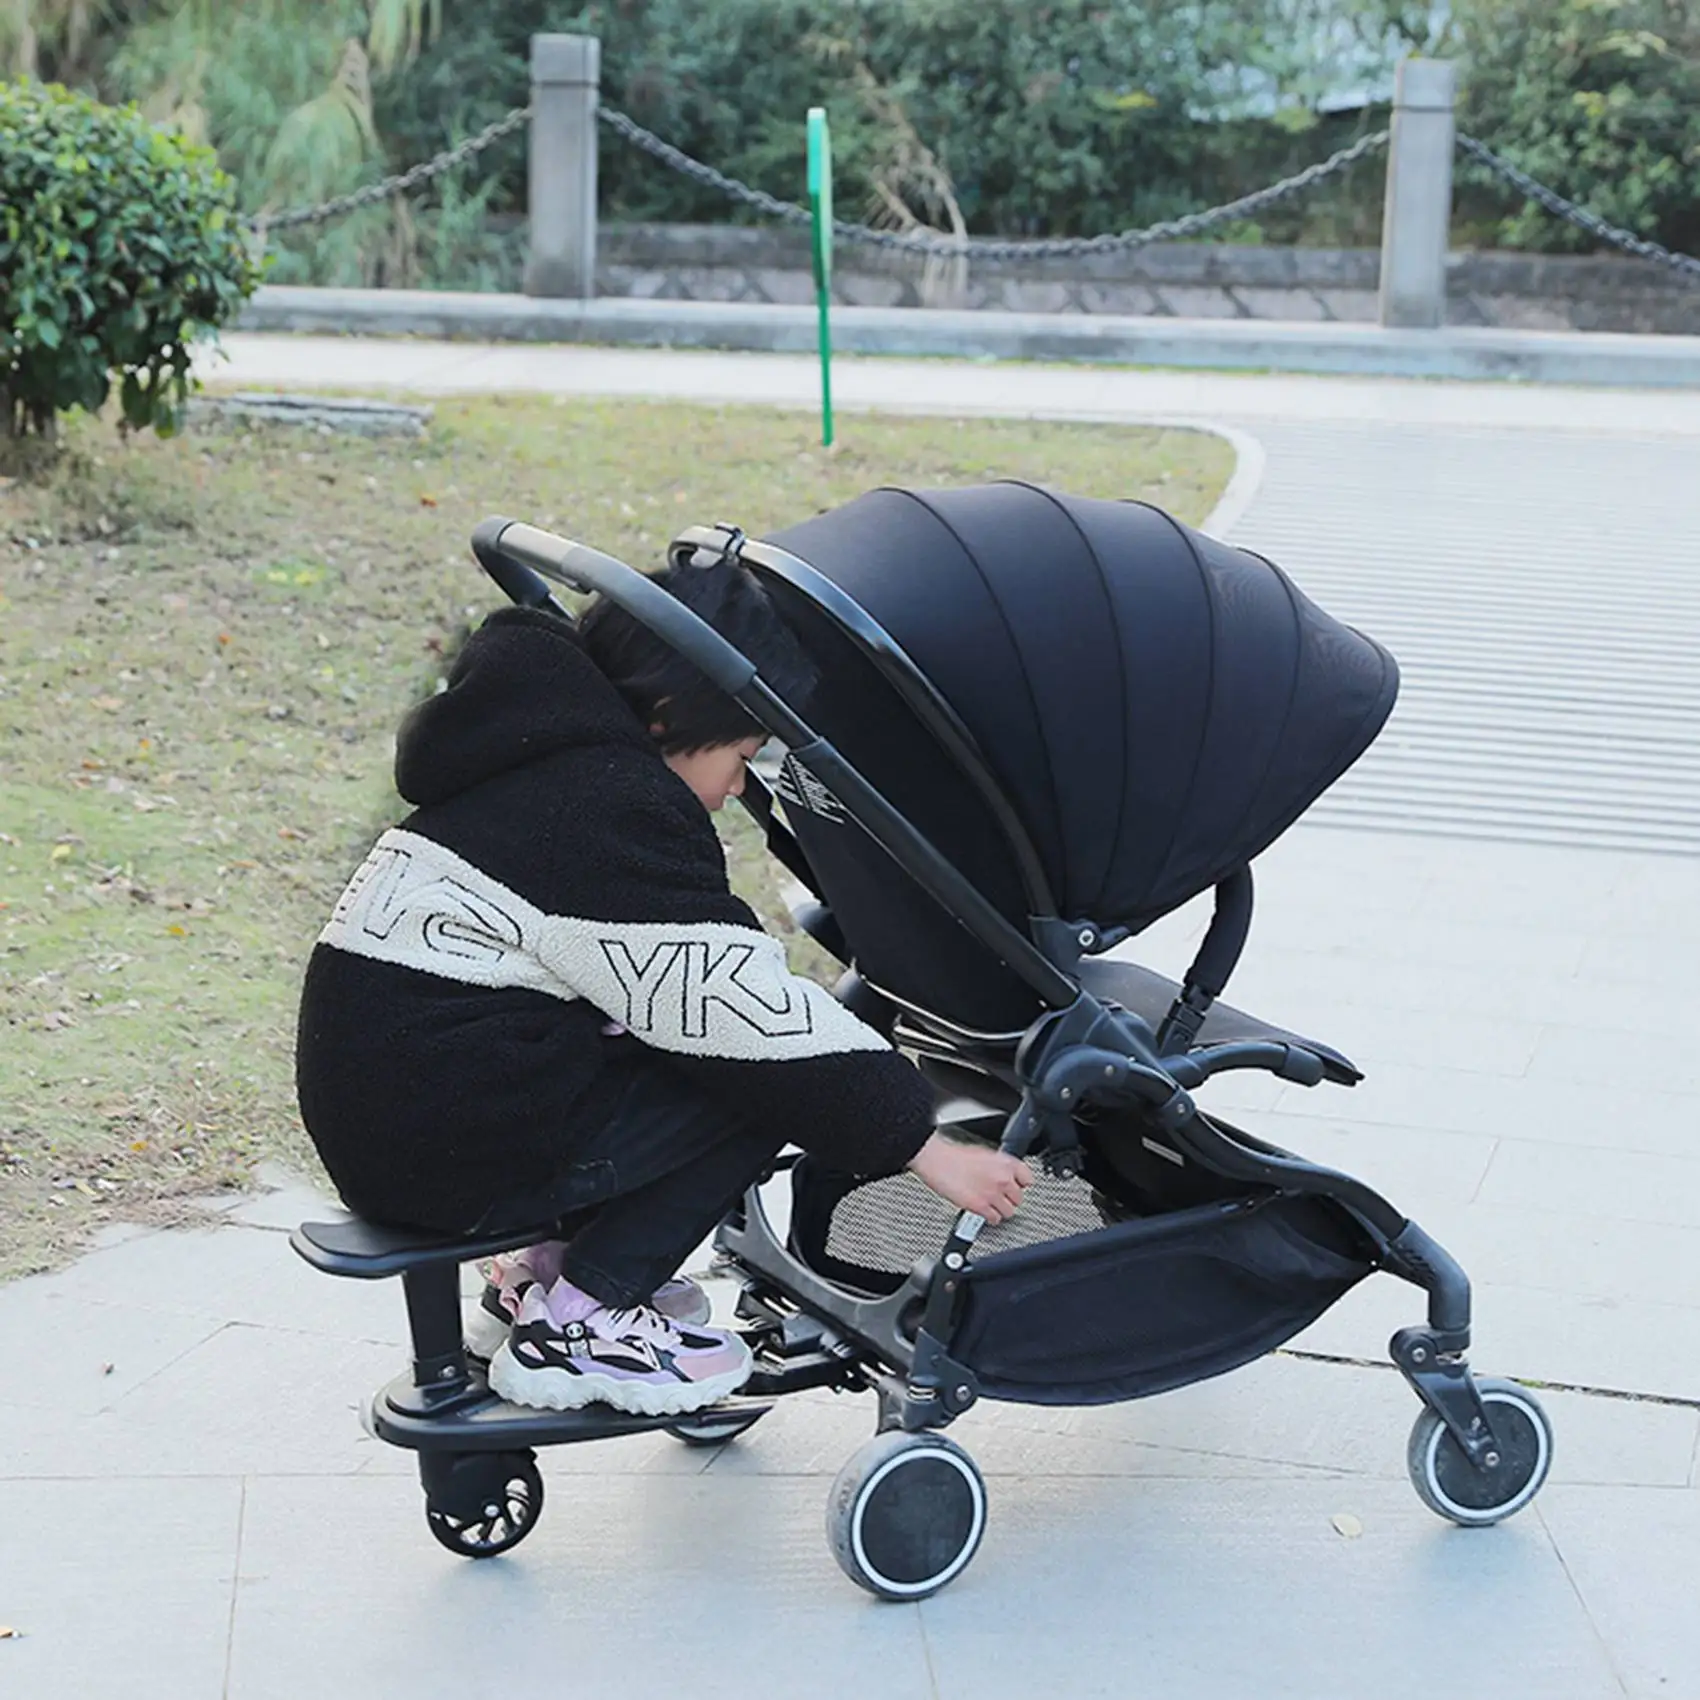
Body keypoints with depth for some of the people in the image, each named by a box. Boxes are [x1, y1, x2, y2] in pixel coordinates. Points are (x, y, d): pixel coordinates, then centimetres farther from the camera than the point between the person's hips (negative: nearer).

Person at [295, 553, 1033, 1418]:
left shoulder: (546, 769, 15)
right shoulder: (614, 811, -15)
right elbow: (756, 1018, -15)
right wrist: (926, 1146, -8)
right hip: (451, 1157, -10)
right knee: (773, 1079, -6)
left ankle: (548, 1266, 16)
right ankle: (575, 1327, -4)